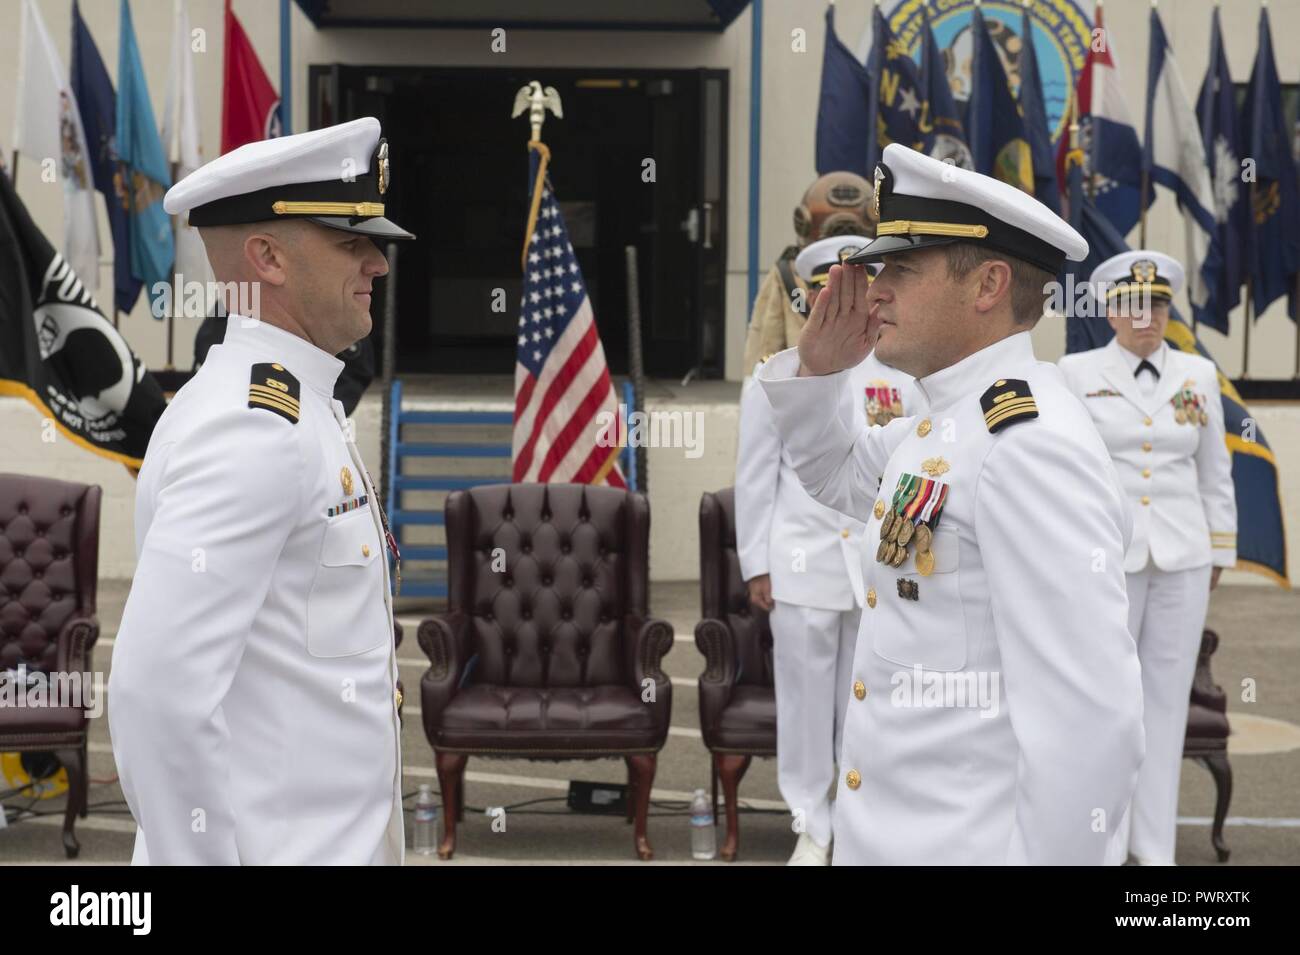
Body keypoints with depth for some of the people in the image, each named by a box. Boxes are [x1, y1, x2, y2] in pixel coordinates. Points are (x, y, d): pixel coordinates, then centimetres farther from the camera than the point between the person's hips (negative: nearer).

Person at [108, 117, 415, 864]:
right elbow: (157, 690, -27)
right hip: (278, 851, -9)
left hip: (330, 841, 9)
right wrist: (208, 857, -20)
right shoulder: (252, 431, -19)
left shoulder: (289, 411, 12)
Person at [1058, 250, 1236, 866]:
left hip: (1182, 557, 3)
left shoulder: (1198, 375, 6)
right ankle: (1104, 847, 9)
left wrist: (1219, 554, 10)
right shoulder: (1076, 373, -2)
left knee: (1167, 697, 6)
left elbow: (1215, 474, 11)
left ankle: (1156, 847, 14)